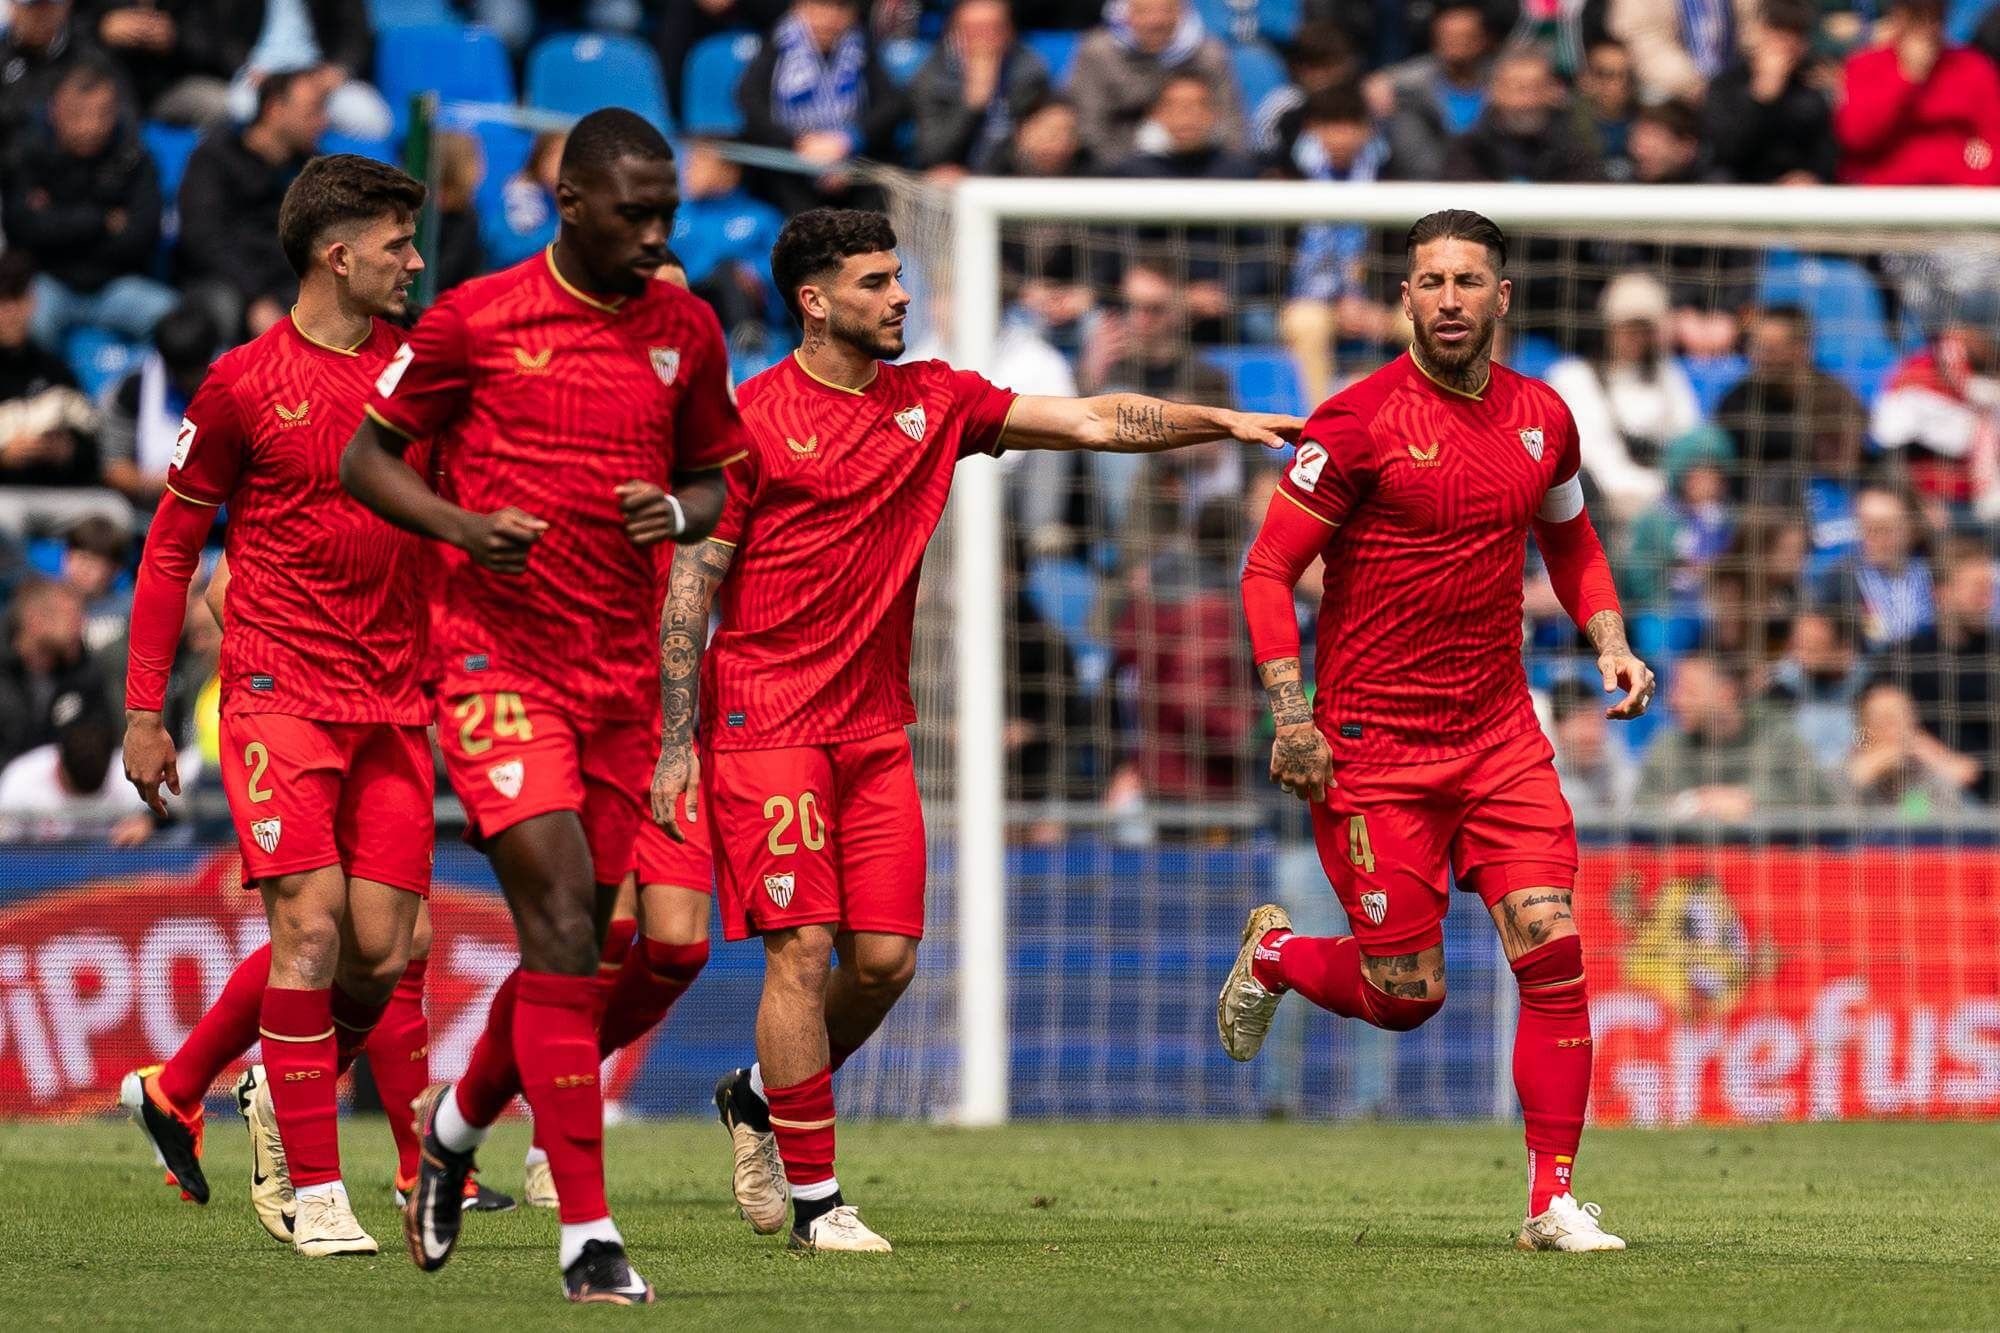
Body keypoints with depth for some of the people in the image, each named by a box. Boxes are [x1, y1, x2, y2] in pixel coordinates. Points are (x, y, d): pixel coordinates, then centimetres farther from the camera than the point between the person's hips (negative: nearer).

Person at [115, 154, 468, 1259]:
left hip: (392, 700, 5)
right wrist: (143, 711, 0)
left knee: (379, 951, 1)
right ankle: (313, 1193, -8)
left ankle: (174, 1087, 23)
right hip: (279, 691, -5)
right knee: (311, 924, -16)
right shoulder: (245, 382, -3)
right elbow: (172, 543, 4)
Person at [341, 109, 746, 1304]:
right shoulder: (476, 320, -4)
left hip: (621, 669, 5)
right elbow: (367, 455, 3)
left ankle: (460, 1118, 40)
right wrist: (462, 524, -15)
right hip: (498, 656, -5)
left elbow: (713, 481, 18)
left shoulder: (686, 332, 8)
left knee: (573, 938, 9)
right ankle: (588, 1233, -16)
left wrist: (678, 514, -6)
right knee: (564, 923, -17)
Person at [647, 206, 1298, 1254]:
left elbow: (1092, 421, 9)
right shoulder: (751, 419, -6)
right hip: (765, 721, -6)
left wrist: (1220, 421, -4)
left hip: (875, 726, 6)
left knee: (886, 958, 0)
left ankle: (760, 1099, 26)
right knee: (802, 948, -11)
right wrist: (677, 744, -9)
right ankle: (812, 1197, -3)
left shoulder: (931, 401, 10)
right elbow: (690, 582, -5)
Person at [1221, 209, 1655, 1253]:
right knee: (1407, 996, -2)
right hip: (1374, 745, -4)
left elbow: (1571, 542, 24)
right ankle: (1272, 957, 32)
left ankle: (1552, 1199, -1)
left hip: (1500, 735, 4)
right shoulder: (1359, 422, -11)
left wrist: (1610, 645, 6)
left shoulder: (1541, 418, 6)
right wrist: (1291, 716, -17)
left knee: (1552, 951, -10)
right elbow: (1268, 570, -9)